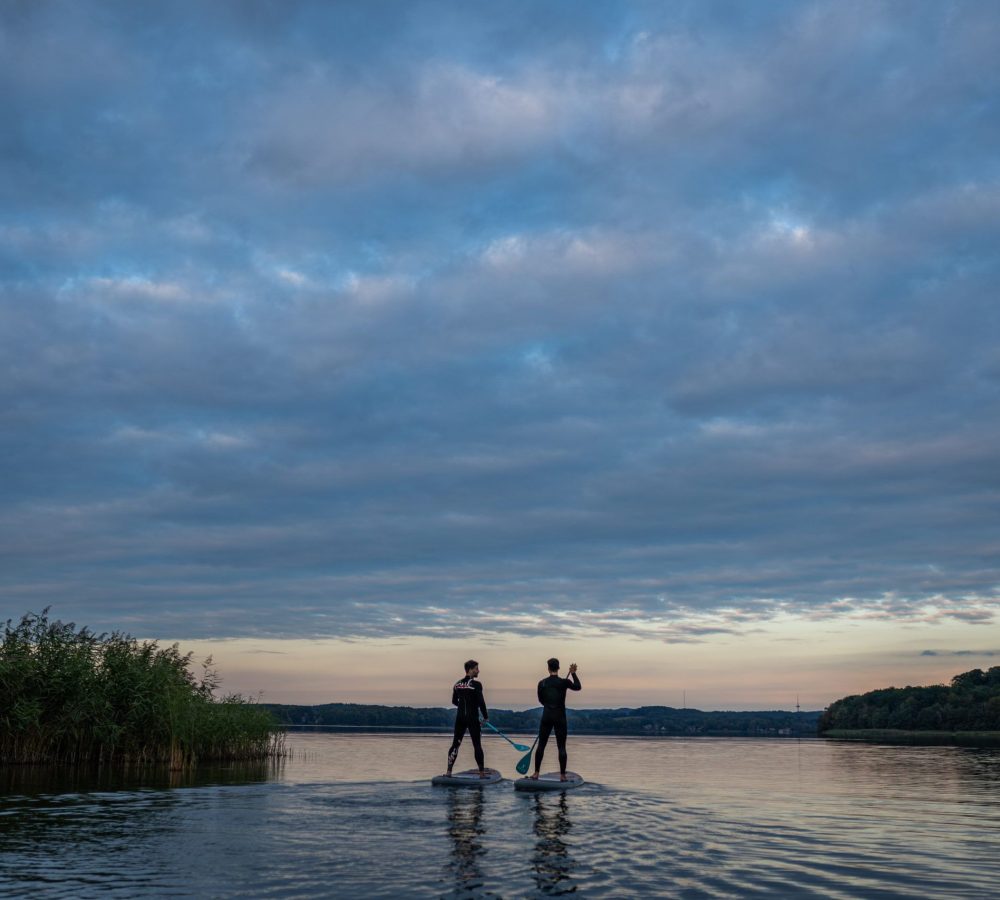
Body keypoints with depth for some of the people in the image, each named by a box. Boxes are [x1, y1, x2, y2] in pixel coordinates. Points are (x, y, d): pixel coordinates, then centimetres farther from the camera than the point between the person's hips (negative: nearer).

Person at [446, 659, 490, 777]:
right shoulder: (476, 684, -12)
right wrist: (486, 717, 0)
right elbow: (481, 702, -13)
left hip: (460, 718, 5)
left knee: (455, 744, 8)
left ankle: (449, 771, 6)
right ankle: (482, 773, 4)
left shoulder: (457, 684, 6)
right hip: (472, 719, -5)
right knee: (477, 745, 2)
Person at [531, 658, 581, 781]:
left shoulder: (542, 683, -1)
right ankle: (562, 775, 3)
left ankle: (536, 773, 8)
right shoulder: (564, 682, -7)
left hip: (546, 717, 1)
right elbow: (578, 687, 11)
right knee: (561, 747, 4)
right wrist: (573, 673, 16)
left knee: (541, 745, 8)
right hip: (560, 717, -1)